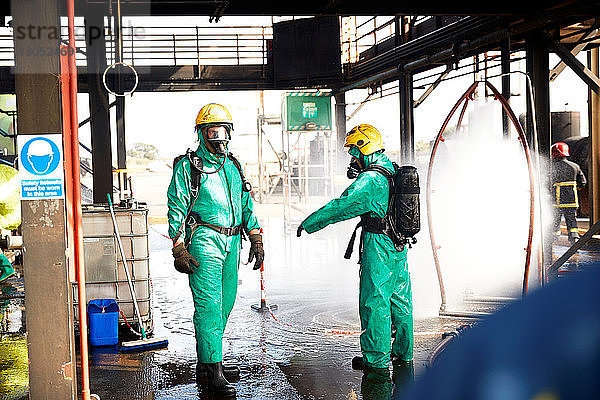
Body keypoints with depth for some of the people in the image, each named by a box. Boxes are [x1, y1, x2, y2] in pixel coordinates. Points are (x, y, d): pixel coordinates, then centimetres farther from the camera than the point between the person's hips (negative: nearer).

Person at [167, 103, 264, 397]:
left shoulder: (233, 166, 17)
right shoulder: (187, 166, -2)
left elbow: (246, 205, 20)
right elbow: (176, 210, -4)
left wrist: (256, 238, 12)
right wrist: (179, 249, -11)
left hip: (231, 243, 7)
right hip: (204, 242, -7)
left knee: (224, 304, 11)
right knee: (209, 305, -11)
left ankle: (207, 362, 22)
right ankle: (211, 372, -9)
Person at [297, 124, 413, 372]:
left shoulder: (370, 179, -17)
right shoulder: (394, 171, 10)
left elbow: (341, 206, -18)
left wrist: (309, 223, -10)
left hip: (379, 246, -9)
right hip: (400, 243, 9)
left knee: (375, 301, -1)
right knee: (399, 299, 14)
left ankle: (376, 359, 5)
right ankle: (403, 354, 23)